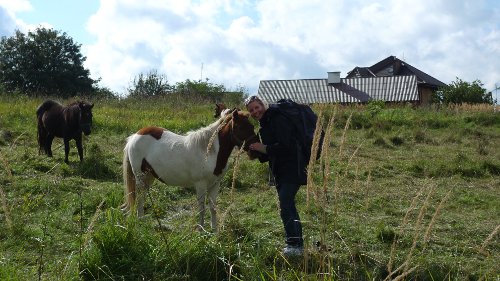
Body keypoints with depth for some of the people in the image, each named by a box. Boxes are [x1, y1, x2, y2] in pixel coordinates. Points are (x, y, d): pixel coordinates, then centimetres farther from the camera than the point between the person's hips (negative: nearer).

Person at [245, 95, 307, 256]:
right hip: (280, 172, 11)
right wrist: (257, 153, 2)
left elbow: (285, 146, -25)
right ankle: (297, 244, 25)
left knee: (285, 208, -15)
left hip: (291, 169, -11)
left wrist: (265, 149, -19)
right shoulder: (263, 126, 16)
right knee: (288, 207, 16)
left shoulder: (278, 120, -15)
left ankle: (294, 245, -11)